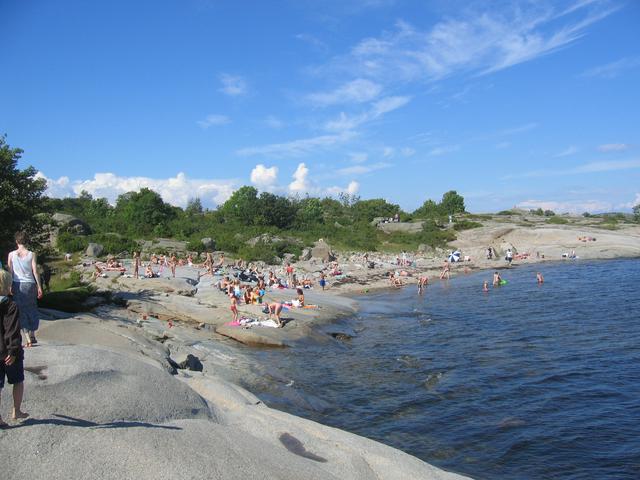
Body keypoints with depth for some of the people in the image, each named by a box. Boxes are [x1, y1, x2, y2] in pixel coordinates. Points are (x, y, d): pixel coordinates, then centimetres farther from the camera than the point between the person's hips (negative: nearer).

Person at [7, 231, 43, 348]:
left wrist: (10, 287, 9)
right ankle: (32, 335, 18)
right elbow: (35, 272, -4)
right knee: (32, 310, 15)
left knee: (21, 311, 6)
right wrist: (39, 287, 1)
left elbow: (10, 272, 1)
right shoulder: (31, 254, -4)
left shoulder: (11, 254, -2)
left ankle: (28, 338, 4)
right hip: (30, 284, 0)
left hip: (17, 285, 0)